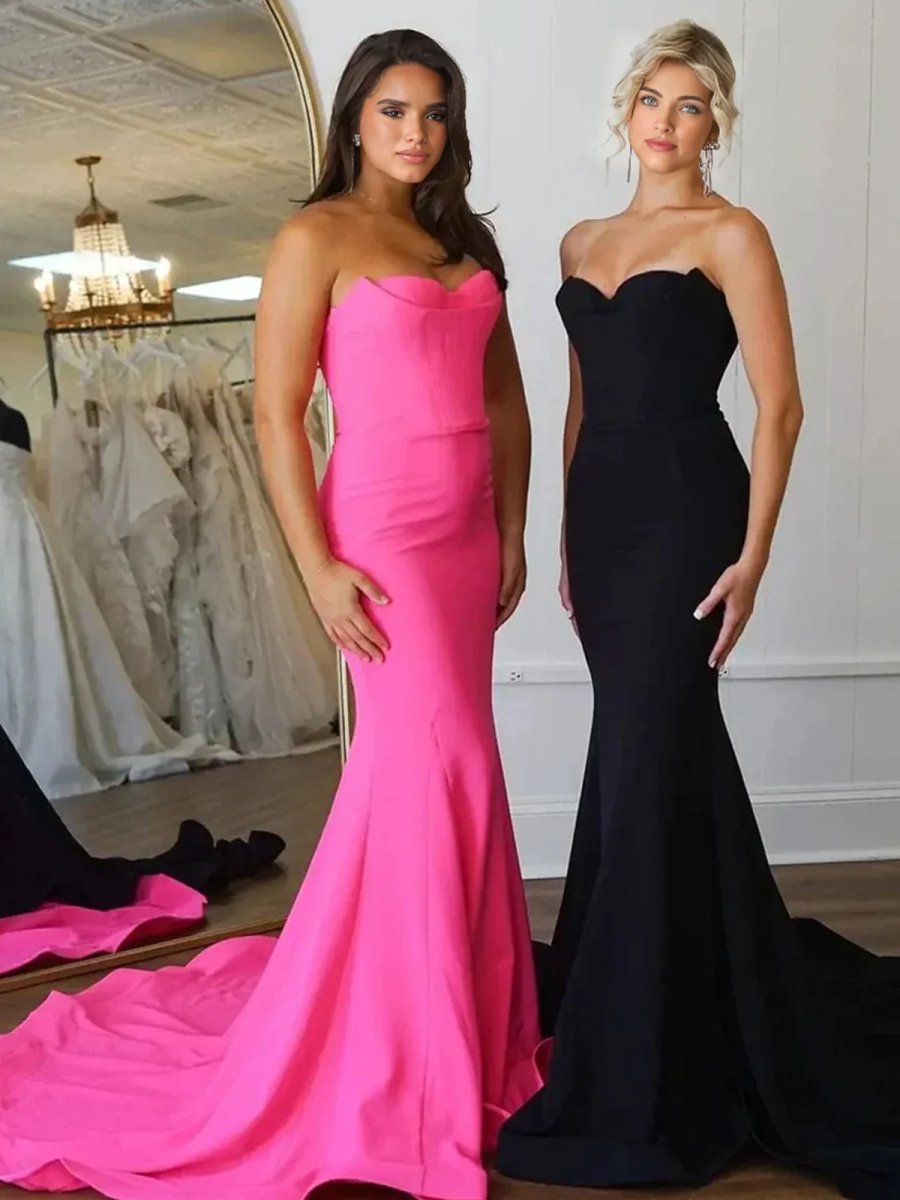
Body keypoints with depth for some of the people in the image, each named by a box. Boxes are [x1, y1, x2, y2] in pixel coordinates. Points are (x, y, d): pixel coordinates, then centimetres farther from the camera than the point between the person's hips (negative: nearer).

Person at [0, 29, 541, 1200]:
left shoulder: (465, 240, 15)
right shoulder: (316, 238, -6)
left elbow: (505, 399, 17)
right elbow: (277, 414, -11)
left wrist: (513, 531, 12)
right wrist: (320, 566, -16)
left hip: (468, 533, 7)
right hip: (383, 533, -7)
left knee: (434, 767, 12)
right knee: (433, 764, -7)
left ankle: (446, 1009, 28)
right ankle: (397, 1041, 10)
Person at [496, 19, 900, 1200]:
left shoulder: (731, 235, -4)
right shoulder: (582, 242, 15)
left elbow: (779, 404, -9)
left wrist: (753, 553, -16)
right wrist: (568, 536, 16)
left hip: (686, 509, -6)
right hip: (603, 511, 7)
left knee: (646, 762, -7)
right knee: (663, 749, 14)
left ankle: (640, 1078, 5)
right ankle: (722, 1000, 34)